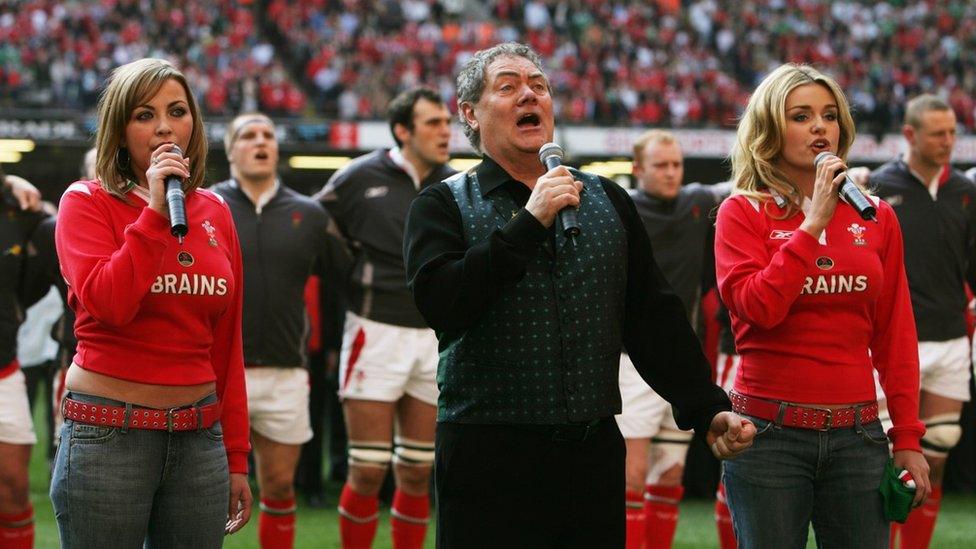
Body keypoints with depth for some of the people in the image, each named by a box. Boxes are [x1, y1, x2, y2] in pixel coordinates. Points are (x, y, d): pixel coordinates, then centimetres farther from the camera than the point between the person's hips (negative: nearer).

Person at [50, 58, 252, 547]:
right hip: (108, 433, -4)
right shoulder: (86, 203, -2)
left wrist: (236, 459, 11)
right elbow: (108, 304, -20)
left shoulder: (214, 212, 11)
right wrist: (155, 211, -18)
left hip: (199, 434, 4)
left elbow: (227, 345, 12)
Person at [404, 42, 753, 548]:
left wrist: (707, 410, 4)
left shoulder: (607, 201, 14)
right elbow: (441, 305, -16)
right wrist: (529, 222, -16)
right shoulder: (444, 205, 1)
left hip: (594, 449, 4)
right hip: (490, 453, -4)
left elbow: (654, 317, 13)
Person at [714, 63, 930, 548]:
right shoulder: (743, 212, 0)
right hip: (770, 431, -3)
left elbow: (895, 336, 9)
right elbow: (756, 308, -16)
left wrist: (907, 438, 5)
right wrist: (813, 224, -14)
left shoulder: (875, 217, 9)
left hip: (857, 432, 3)